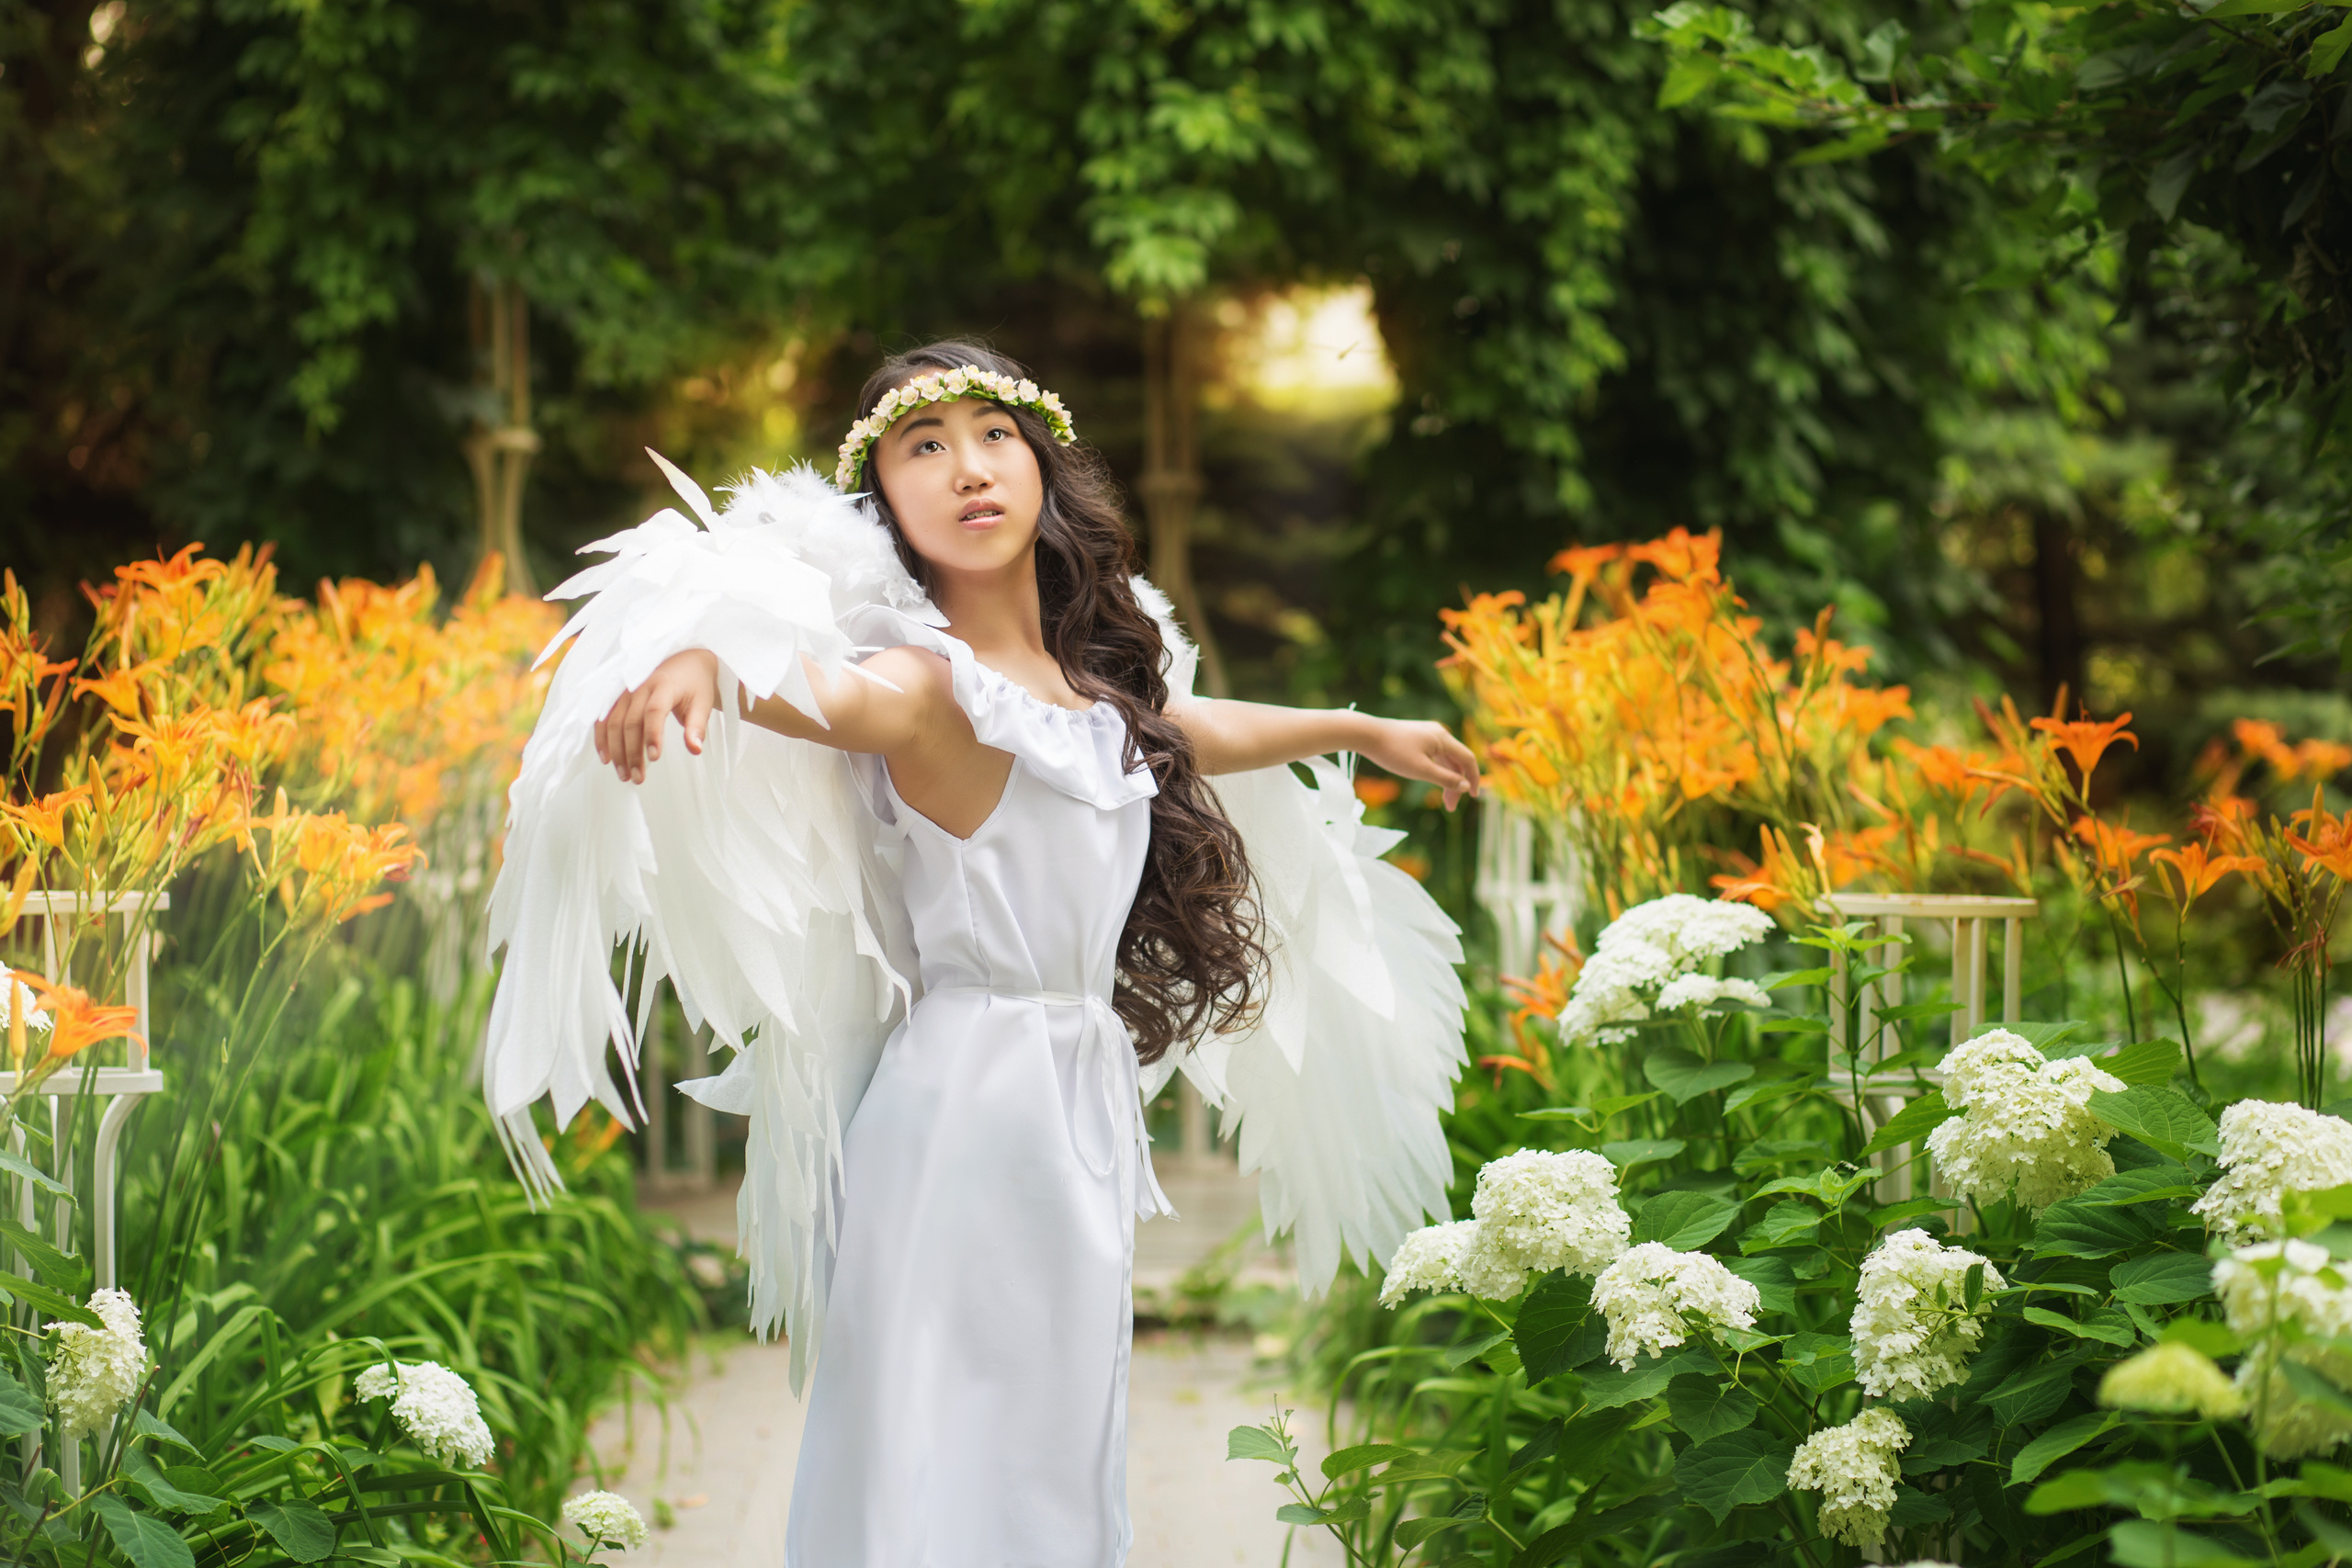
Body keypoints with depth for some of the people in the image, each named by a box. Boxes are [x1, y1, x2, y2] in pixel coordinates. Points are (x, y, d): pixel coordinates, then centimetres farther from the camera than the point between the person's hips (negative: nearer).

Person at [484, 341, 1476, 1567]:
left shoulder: (1090, 679, 13)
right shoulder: (928, 684, -12)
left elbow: (1196, 733, 33)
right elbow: (815, 685, -34)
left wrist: (1362, 731, 48)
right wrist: (693, 662, -57)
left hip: (1083, 1102, 8)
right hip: (968, 1102, -8)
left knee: (1057, 1457, 11)